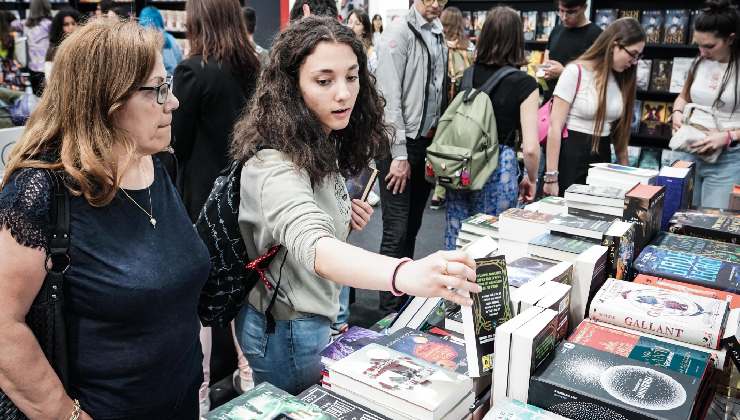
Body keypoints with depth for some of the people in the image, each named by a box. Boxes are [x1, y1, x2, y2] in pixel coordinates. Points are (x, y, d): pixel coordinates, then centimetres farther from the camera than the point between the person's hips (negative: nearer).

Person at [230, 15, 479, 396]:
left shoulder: (320, 145, -1)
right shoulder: (274, 165, -31)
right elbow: (313, 247, -50)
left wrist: (340, 217, -6)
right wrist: (405, 275, -67)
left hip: (316, 314, 9)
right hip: (288, 332, -9)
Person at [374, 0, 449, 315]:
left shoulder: (439, 38, 13)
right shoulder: (399, 34, -9)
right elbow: (389, 98, -16)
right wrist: (399, 155, -18)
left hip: (427, 143, 7)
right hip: (400, 145, -7)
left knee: (412, 227, 14)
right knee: (397, 231, -5)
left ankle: (405, 298, 27)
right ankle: (389, 309, 7)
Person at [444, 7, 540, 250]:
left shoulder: (468, 74, 2)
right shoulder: (524, 84, -9)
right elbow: (530, 148, -13)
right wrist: (531, 179, 4)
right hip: (497, 170, -4)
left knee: (456, 237, 13)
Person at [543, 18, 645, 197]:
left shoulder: (621, 79, 8)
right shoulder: (575, 72, -12)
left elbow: (620, 128, 16)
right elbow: (555, 126, -15)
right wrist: (551, 177, -18)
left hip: (603, 157, 6)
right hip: (571, 156, -6)